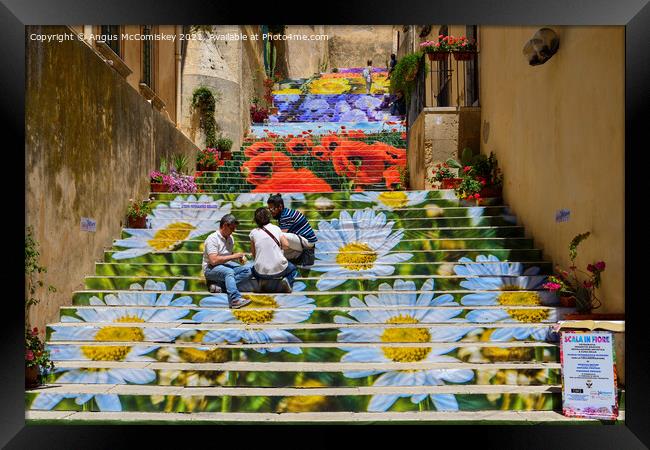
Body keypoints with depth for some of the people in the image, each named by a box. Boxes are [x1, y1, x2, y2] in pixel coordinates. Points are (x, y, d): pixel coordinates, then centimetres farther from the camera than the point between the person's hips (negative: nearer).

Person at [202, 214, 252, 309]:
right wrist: (234, 256, -21)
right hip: (211, 269, -8)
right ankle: (235, 299, -54)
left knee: (247, 271, -15)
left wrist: (239, 257, 1)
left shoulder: (230, 238, 10)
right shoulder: (212, 239, -15)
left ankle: (218, 284, -25)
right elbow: (214, 260, -25)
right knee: (229, 272, -38)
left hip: (227, 265, 8)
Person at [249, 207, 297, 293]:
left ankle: (263, 282, 5)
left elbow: (253, 254, 3)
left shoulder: (253, 232, 1)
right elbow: (286, 245, -4)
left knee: (254, 270, 37)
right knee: (293, 268, 32)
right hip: (279, 269, -1)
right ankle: (287, 281, -1)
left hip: (262, 271, 1)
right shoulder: (276, 228, 1)